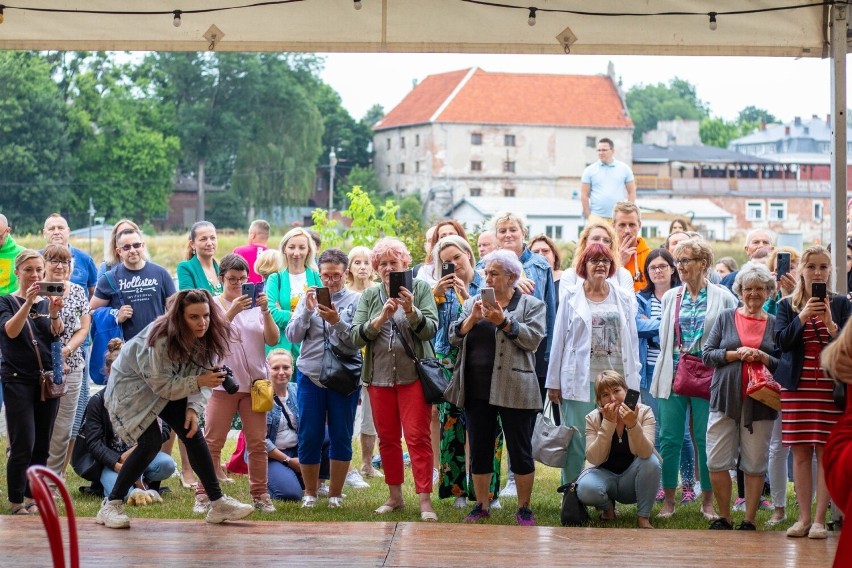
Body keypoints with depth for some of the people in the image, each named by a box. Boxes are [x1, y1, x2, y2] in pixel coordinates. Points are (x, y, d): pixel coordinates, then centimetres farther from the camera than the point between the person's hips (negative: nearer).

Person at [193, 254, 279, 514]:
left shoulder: (255, 304, 10)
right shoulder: (213, 305, 1)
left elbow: (272, 339, 2)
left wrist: (265, 311, -12)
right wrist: (232, 311, -25)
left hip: (255, 383, 3)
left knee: (257, 442, 5)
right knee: (212, 442, -3)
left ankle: (259, 495, 12)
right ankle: (203, 495, 1)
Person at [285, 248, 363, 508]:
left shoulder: (356, 300, 0)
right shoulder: (309, 299, 7)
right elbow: (293, 336, 1)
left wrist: (337, 321, -23)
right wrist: (307, 311, -14)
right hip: (310, 376, 1)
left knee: (341, 436, 4)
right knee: (309, 436, 4)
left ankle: (335, 493, 14)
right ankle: (310, 492, 16)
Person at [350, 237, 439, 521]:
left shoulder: (421, 289, 1)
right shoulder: (369, 295, 9)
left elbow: (431, 329, -9)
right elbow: (356, 336, -2)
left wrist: (411, 311, -27)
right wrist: (381, 318, -18)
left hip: (414, 375, -3)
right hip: (379, 377, 3)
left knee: (418, 437, -8)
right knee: (387, 438, 9)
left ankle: (425, 500, -9)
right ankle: (395, 496, 20)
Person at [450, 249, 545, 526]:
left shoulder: (532, 305, 2)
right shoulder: (473, 302, 14)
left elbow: (533, 338, -11)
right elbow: (454, 337, 6)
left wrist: (504, 322, -21)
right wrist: (472, 318, -11)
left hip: (515, 390, -4)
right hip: (477, 389, 4)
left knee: (520, 451, 2)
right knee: (479, 450, 9)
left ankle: (524, 508, 12)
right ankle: (482, 506, 20)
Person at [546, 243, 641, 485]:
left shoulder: (624, 299, 12)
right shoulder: (571, 297, 7)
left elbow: (632, 340, 13)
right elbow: (559, 341, 6)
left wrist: (633, 381, 7)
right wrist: (554, 382, 2)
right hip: (580, 380, -2)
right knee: (577, 442, -2)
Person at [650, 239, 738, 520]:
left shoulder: (723, 298, 1)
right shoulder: (671, 297, 12)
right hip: (673, 374, 3)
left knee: (706, 439, 1)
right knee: (669, 438, 1)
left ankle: (708, 501, 11)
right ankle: (668, 500, 8)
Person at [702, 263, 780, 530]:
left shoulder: (775, 324, 9)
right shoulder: (726, 318, 9)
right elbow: (707, 354, 3)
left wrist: (763, 357, -10)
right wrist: (735, 354, -10)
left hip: (760, 402, 0)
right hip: (726, 398, 0)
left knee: (755, 464, 2)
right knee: (717, 462, -2)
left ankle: (749, 520, 11)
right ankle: (724, 517, 13)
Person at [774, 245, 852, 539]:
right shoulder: (787, 305, 9)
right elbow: (782, 341, -4)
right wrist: (803, 317, -16)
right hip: (797, 387, 1)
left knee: (825, 451, -5)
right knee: (800, 453, 2)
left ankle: (819, 519, -3)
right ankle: (803, 518, 7)